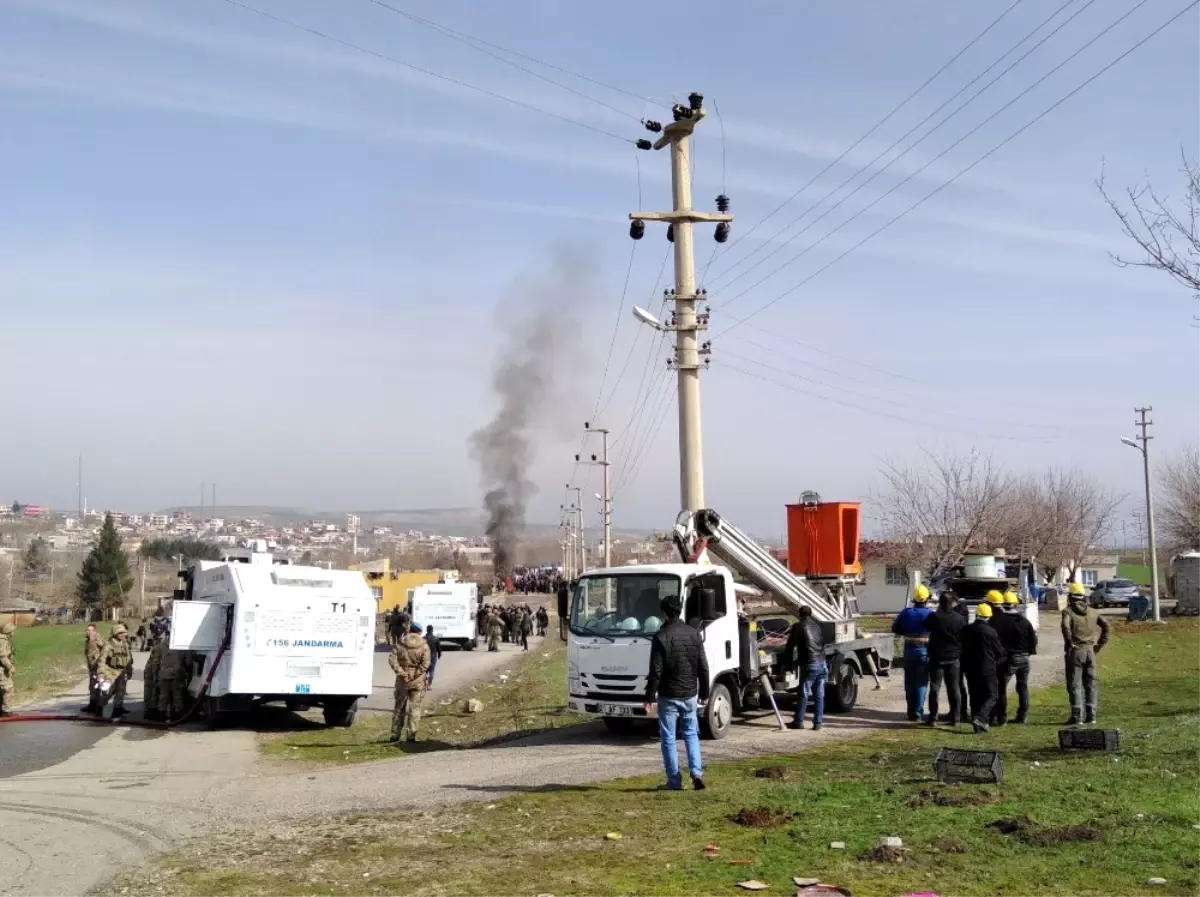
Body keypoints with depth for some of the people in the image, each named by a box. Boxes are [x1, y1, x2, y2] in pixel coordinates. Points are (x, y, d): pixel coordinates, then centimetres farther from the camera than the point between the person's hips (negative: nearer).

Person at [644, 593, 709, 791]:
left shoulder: (661, 637, -12)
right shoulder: (694, 634, 2)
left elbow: (655, 671, -14)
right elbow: (703, 667, 5)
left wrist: (649, 698, -7)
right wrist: (704, 693, 15)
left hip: (668, 695, -4)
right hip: (690, 694, 4)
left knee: (669, 738, 5)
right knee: (691, 734, 17)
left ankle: (674, 781, 7)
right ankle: (697, 772, 1)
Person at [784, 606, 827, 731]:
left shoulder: (798, 626, -1)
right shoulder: (817, 625, 15)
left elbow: (790, 646, 3)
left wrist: (789, 659, 18)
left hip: (809, 664, -5)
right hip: (822, 663, 5)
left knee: (803, 694, 3)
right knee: (819, 695, 7)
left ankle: (798, 721, 9)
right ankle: (818, 723, 7)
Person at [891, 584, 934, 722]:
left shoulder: (906, 613, -2)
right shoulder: (930, 614, -10)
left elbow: (895, 629, 5)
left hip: (909, 649, 3)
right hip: (924, 650, -3)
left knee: (909, 682, 13)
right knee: (921, 683, 2)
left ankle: (911, 712, 19)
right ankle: (917, 713, -2)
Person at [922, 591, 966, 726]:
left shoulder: (933, 617, -11)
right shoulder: (959, 618, -4)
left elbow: (924, 628, 4)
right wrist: (960, 651, 13)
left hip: (937, 657, -2)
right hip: (954, 658, 2)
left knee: (934, 687, 4)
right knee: (954, 688, 9)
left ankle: (932, 717, 1)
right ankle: (955, 717, 10)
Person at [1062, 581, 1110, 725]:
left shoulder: (1068, 611, -5)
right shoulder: (1092, 612, 11)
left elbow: (1066, 626, -23)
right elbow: (1106, 625, 2)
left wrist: (1068, 643, -14)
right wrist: (1101, 642, 6)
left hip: (1075, 651, -5)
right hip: (1090, 650, 5)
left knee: (1075, 684, -1)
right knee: (1091, 683, 12)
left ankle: (1077, 716, -5)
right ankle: (1091, 715, 12)